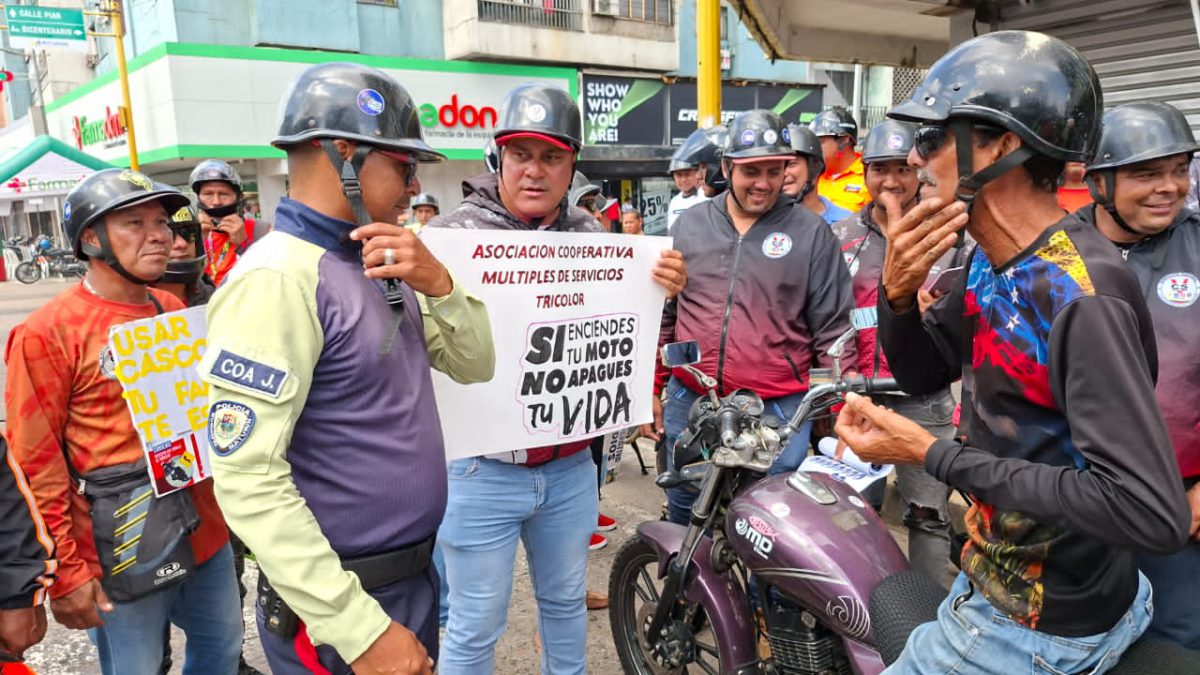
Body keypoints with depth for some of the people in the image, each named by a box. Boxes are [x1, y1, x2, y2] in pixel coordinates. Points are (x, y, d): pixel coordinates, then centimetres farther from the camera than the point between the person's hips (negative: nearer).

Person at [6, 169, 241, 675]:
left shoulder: (175, 311, 6)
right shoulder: (49, 333, -13)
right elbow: (36, 463, -13)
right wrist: (64, 571, -13)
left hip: (203, 529, 6)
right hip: (121, 551, -6)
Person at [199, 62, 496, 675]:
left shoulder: (377, 265, 8)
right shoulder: (276, 278, -21)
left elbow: (473, 366, 7)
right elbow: (249, 479, -26)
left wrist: (437, 284, -12)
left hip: (416, 573, 8)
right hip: (341, 603, -8)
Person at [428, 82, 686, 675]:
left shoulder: (592, 236, 4)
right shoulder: (454, 233, -12)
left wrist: (663, 292, -13)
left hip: (570, 466, 5)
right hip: (482, 469, -4)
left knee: (566, 602, 24)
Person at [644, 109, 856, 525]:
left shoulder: (811, 233, -2)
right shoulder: (690, 225, 6)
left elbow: (833, 331, -2)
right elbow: (664, 315, 12)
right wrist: (651, 389, 11)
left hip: (777, 411, -3)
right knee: (684, 519, 18)